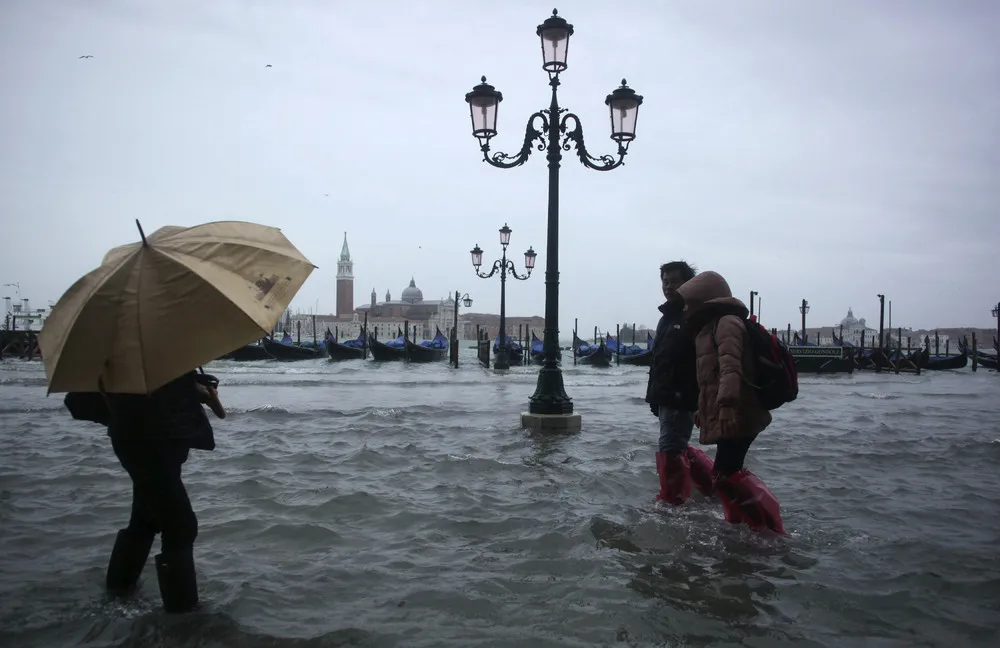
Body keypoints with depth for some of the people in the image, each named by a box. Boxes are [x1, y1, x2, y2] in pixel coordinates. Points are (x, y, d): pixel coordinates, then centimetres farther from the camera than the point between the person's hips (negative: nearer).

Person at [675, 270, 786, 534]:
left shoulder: (727, 322, -10)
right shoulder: (712, 326, 22)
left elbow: (730, 366, -25)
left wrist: (727, 404, -35)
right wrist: (703, 409, 31)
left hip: (736, 416, -11)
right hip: (726, 416, 11)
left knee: (725, 475, -14)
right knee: (726, 473, 15)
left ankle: (770, 528, -9)